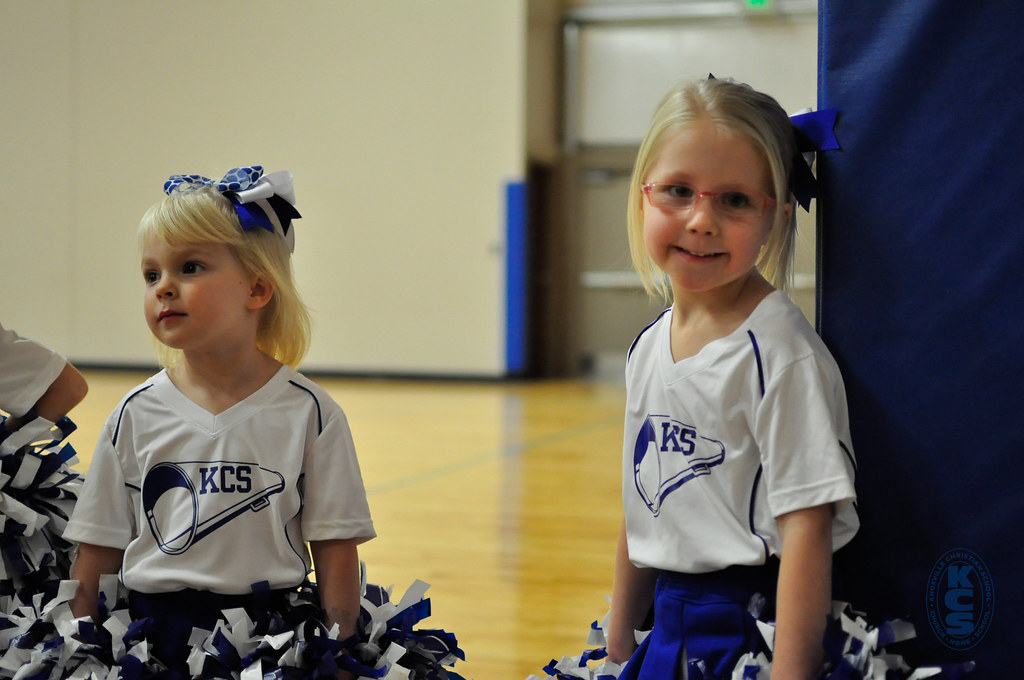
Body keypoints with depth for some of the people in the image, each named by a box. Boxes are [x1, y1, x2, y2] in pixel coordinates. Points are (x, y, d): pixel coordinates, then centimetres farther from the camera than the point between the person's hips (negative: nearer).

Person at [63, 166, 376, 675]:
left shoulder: (308, 413, -4)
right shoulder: (137, 415, 2)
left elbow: (335, 549, -2)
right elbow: (99, 552, 7)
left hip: (270, 634, -1)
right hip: (151, 632, 2)